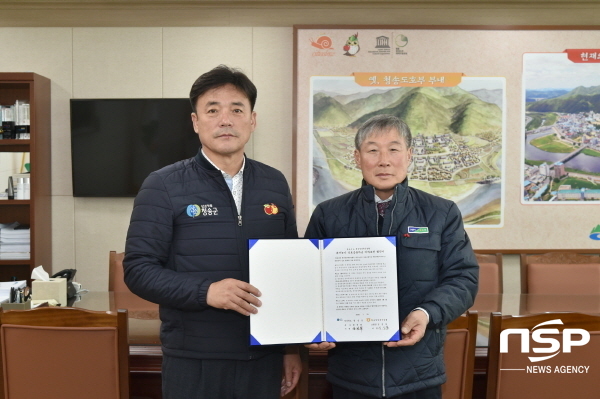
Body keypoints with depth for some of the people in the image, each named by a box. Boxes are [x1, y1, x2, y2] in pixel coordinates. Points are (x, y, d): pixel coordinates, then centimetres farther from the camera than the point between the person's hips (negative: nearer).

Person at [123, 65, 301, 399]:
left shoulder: (275, 184, 5)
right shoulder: (164, 186, -6)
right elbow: (138, 269, -9)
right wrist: (205, 292, -23)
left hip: (264, 357, 3)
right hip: (194, 361, -3)